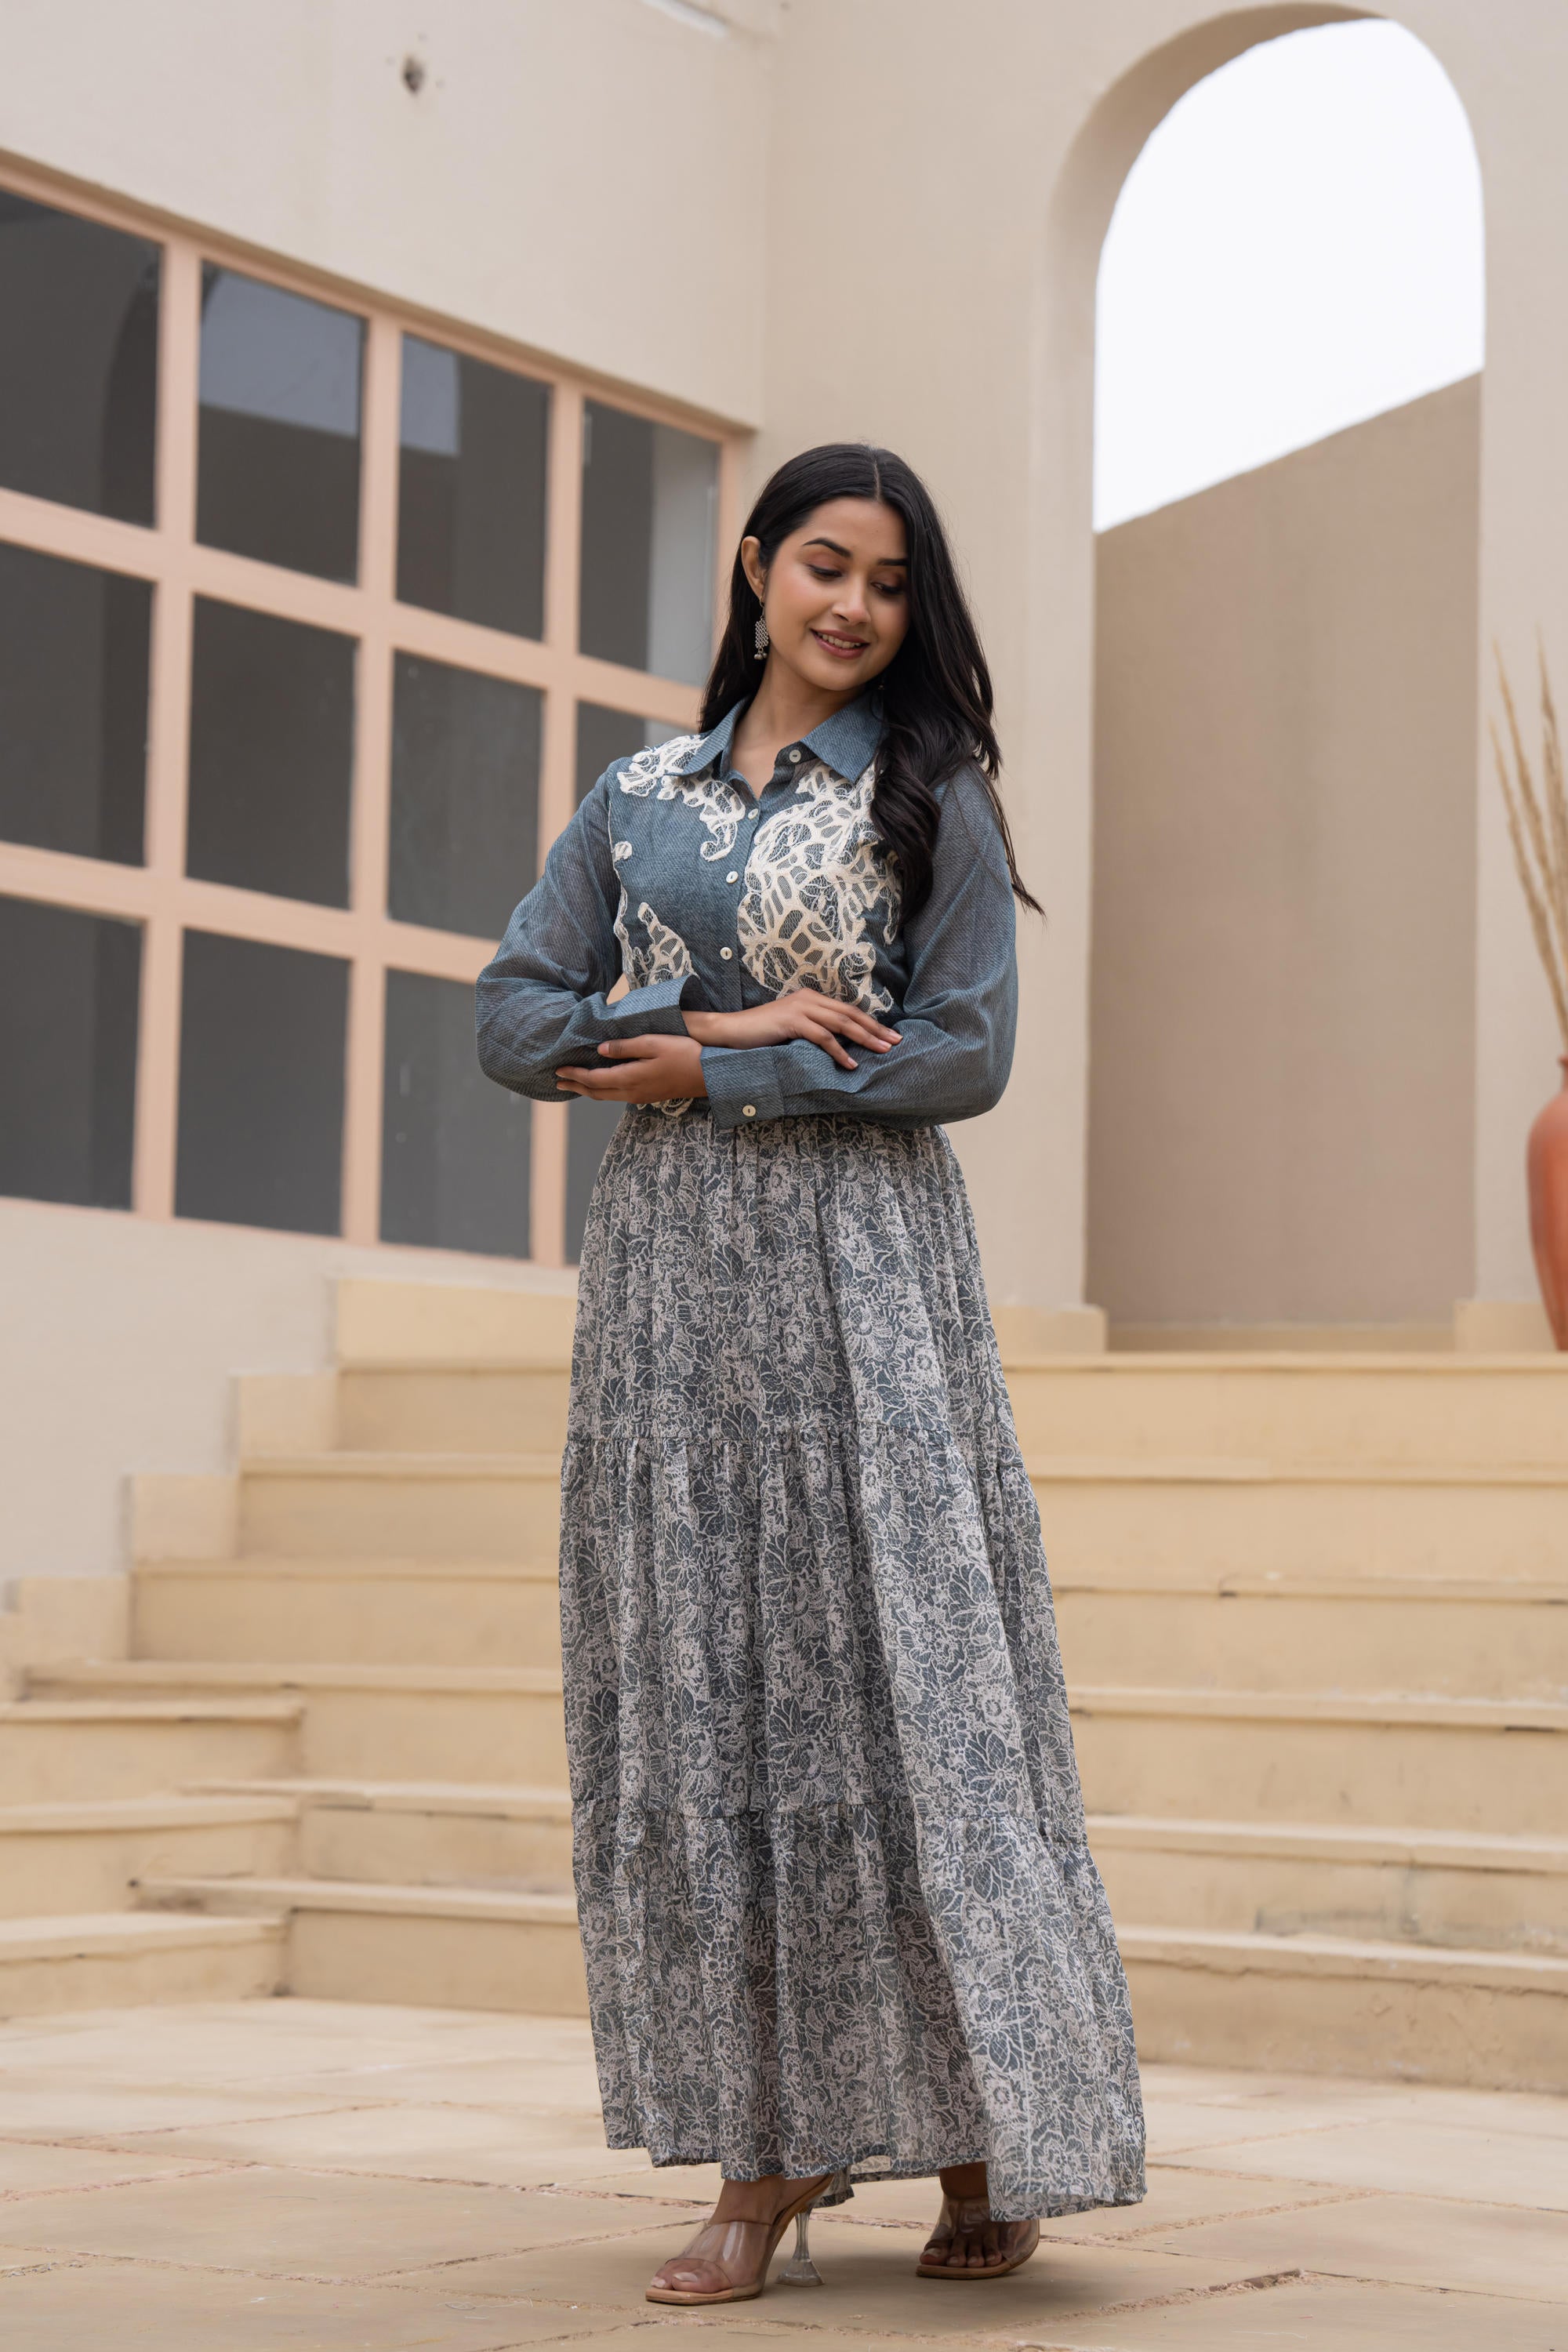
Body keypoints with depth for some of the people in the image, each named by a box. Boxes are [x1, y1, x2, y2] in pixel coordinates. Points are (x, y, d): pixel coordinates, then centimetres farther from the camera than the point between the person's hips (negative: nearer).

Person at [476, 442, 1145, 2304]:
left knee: (897, 1673, -5)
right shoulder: (637, 798, 13)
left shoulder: (932, 796, 4)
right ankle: (762, 2157, 6)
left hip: (862, 1272, -3)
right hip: (670, 1276, 3)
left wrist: (702, 1068, -8)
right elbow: (514, 1017, 5)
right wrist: (745, 1017, -7)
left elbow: (965, 1052, -6)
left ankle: (987, 2144, 3)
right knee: (698, 1691, 1)